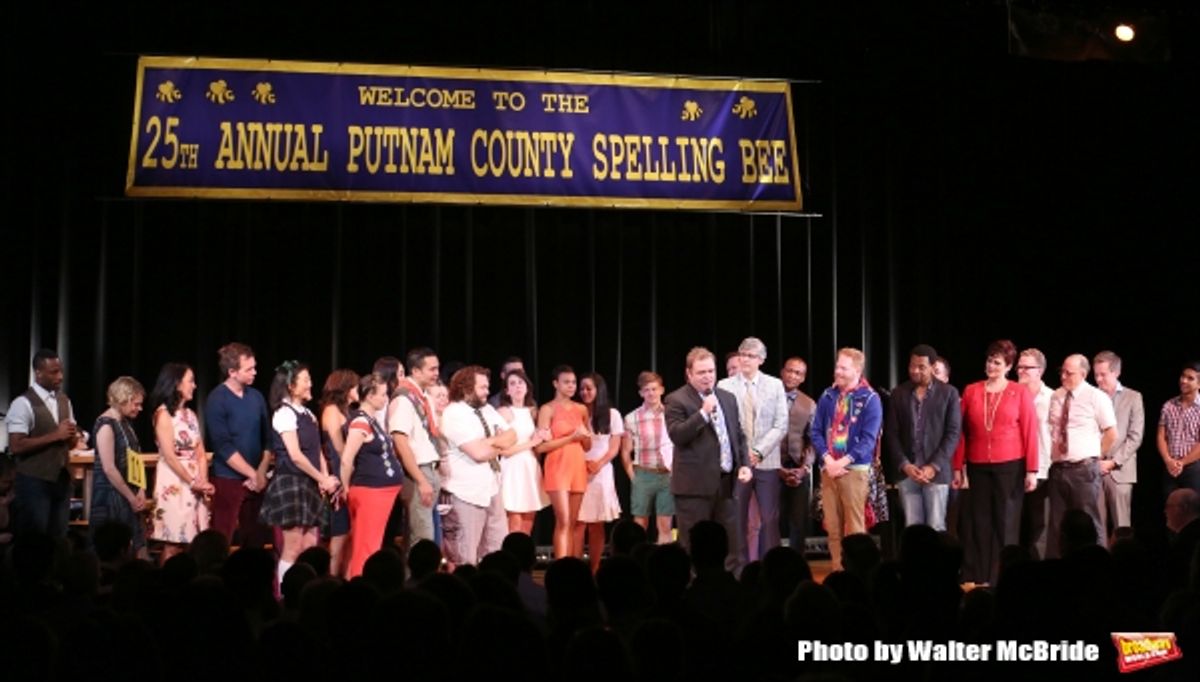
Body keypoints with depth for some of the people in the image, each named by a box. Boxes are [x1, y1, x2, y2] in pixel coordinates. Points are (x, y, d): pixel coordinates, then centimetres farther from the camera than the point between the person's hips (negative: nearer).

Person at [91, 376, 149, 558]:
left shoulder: (126, 424, 13)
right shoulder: (106, 425, -14)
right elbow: (109, 469, -18)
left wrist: (141, 492, 1)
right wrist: (131, 498, -13)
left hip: (129, 497, 8)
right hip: (112, 497, -8)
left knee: (139, 550, 4)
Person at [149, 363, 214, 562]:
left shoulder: (190, 414, 16)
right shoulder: (164, 413, -5)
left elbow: (200, 453, 11)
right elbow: (169, 455, -12)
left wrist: (203, 482, -5)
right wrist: (192, 482, -11)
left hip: (195, 485, 7)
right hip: (174, 483, -7)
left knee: (191, 543, 5)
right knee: (173, 545, -6)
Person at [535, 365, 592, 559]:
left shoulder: (582, 409, 14)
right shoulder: (547, 409, -3)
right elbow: (540, 446, -10)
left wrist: (584, 436, -4)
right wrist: (571, 437, -14)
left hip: (578, 468, 6)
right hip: (558, 468, -6)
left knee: (574, 523, 5)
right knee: (563, 522, -14)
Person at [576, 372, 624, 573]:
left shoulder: (612, 415, 5)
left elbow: (614, 447, 2)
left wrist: (599, 464, -13)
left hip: (601, 473, 0)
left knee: (596, 524, 2)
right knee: (578, 523, -7)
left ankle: (594, 571, 6)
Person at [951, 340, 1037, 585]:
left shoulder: (1020, 393, -1)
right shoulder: (971, 391, 6)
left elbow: (1030, 433, -3)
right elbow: (962, 432, 7)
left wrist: (1031, 470, -8)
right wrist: (958, 467, 5)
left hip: (1010, 466, -2)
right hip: (978, 466, 2)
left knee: (1006, 524, 3)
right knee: (980, 524, 7)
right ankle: (977, 582, 12)